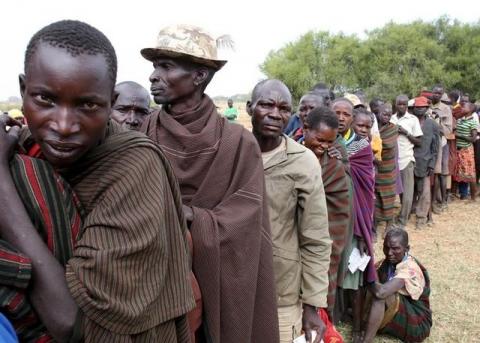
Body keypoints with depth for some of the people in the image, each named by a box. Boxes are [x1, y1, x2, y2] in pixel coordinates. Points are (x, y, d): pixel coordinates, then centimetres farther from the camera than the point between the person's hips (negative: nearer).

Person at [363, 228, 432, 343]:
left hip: (417, 323, -8)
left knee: (380, 293, -29)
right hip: (397, 314, 8)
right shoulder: (388, 262, -1)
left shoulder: (410, 268, -26)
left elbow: (381, 292, -39)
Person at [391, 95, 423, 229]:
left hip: (406, 160, -3)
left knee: (407, 194, 0)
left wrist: (406, 133, -13)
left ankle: (402, 221, 12)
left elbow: (419, 142, -1)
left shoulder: (413, 119, -1)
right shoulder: (391, 118, 8)